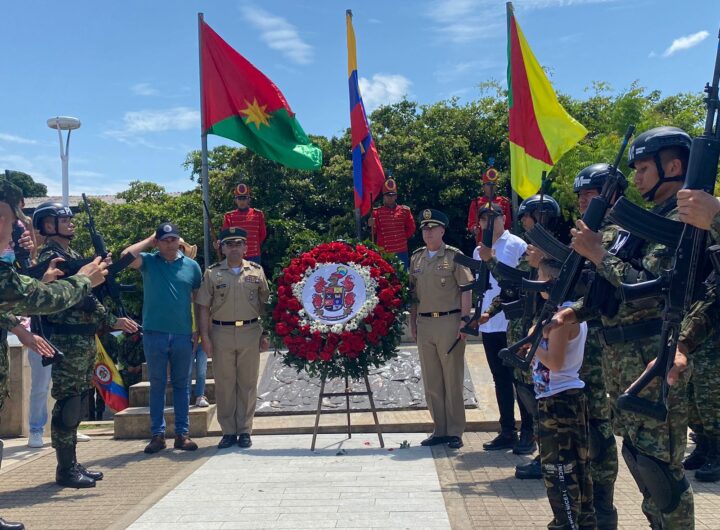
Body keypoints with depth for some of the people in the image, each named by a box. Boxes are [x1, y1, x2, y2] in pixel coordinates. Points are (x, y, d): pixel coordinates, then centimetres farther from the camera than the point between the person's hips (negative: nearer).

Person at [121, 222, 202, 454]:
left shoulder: (191, 266, 6)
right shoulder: (149, 262, 3)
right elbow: (126, 256, -17)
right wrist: (149, 240, -4)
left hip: (183, 335, 1)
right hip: (154, 334, -1)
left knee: (181, 385, 8)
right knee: (157, 385, 7)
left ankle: (182, 433, 15)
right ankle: (157, 434, 14)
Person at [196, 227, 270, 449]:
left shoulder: (256, 271, 6)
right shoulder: (212, 273, 4)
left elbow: (265, 304, 9)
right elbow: (204, 307, 3)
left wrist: (265, 334, 3)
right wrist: (205, 336, -4)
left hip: (250, 332, 0)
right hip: (221, 332, 0)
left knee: (248, 383, 5)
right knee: (224, 383, 5)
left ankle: (245, 430, 15)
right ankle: (228, 431, 15)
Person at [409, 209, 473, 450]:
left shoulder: (454, 256, -2)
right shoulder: (416, 257, 13)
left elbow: (466, 289, -6)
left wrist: (464, 319, -13)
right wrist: (413, 321, 12)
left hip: (449, 322, -5)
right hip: (424, 324, 5)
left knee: (453, 380, 1)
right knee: (431, 381, 10)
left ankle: (455, 432, 10)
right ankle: (439, 430, 20)